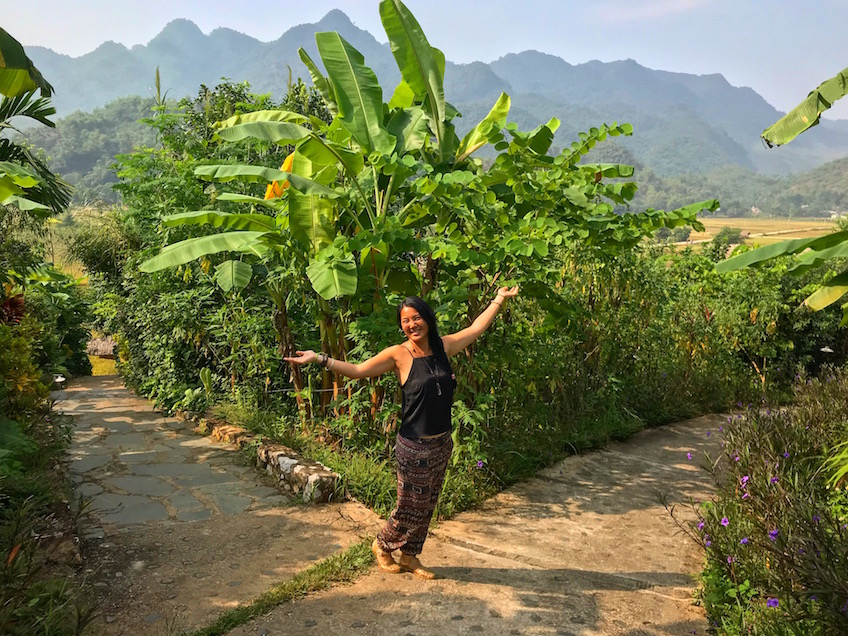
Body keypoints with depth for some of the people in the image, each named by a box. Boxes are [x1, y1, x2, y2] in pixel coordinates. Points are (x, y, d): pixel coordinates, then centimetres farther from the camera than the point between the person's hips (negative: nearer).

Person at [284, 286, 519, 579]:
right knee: (411, 508, 7)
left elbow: (476, 328, 14)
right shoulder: (398, 354, -11)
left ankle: (409, 556, 37)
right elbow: (356, 370, -9)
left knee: (427, 507, 17)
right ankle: (382, 545, 35)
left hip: (442, 444, 5)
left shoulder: (443, 346, 2)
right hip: (414, 447, -5)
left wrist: (499, 299, 20)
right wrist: (319, 358, -15)